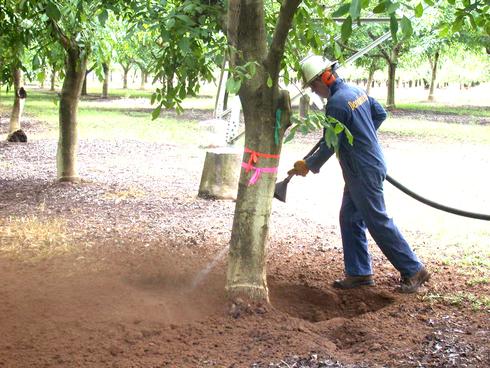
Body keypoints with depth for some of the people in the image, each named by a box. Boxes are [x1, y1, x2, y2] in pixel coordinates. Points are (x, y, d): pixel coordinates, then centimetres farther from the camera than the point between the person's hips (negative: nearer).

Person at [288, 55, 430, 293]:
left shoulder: (336, 103, -20)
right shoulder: (356, 91, 9)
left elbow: (329, 146, -18)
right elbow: (380, 114, 20)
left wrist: (307, 166, -5)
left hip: (363, 172, -10)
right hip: (371, 164, 10)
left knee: (378, 222, -3)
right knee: (350, 219, 12)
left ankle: (413, 271, 5)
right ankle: (359, 273, 17)